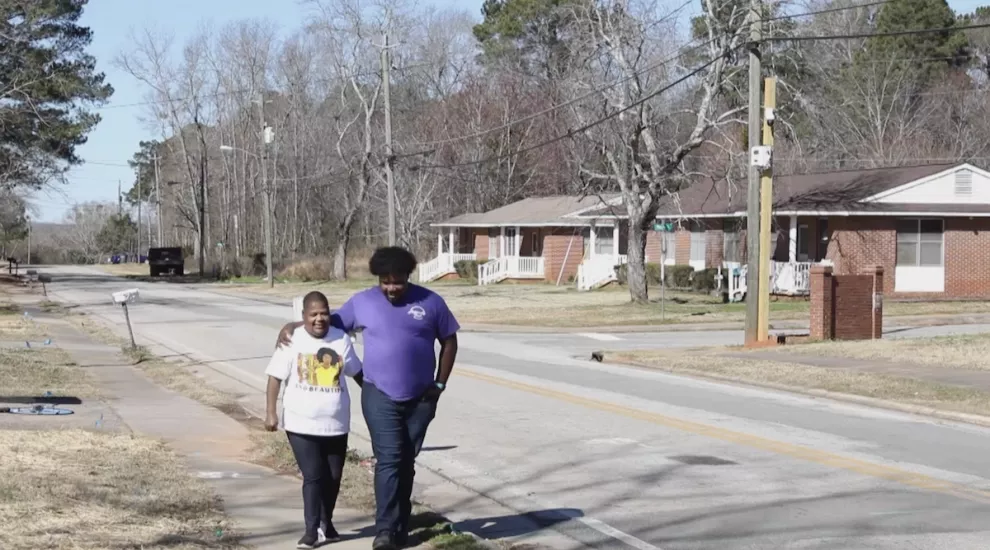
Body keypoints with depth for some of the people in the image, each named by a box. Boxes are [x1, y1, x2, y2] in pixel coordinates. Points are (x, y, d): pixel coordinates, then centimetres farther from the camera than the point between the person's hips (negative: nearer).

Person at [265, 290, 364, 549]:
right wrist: (271, 412, -12)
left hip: (336, 425, 4)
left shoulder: (341, 339, 1)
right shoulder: (292, 341, -8)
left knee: (333, 477, 12)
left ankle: (326, 523, 30)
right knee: (313, 476, -7)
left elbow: (357, 373, 13)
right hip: (301, 424, -4)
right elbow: (275, 377, -7)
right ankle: (312, 529, 0)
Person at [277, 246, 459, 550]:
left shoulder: (430, 302, -1)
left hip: (421, 399, 1)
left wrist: (440, 383, 2)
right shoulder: (362, 302, -1)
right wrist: (294, 326, -5)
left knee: (406, 463, 10)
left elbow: (449, 341, 7)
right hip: (380, 397, -1)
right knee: (388, 460, -13)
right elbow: (331, 322, 9)